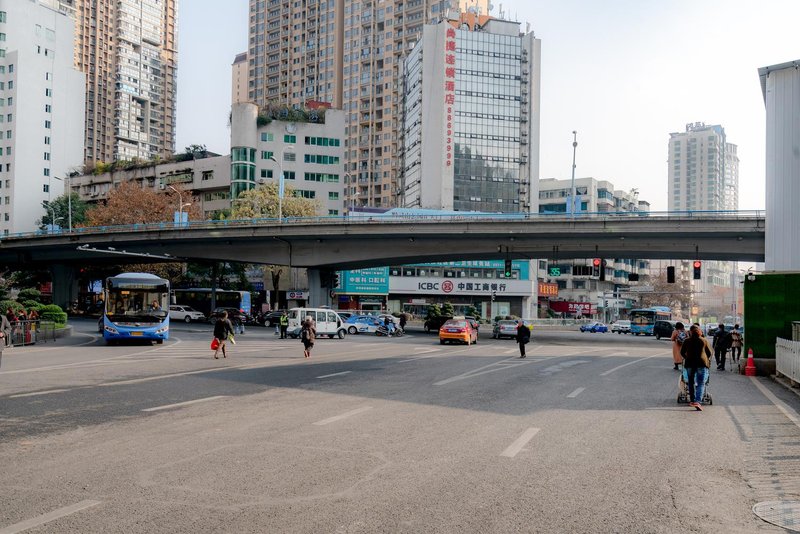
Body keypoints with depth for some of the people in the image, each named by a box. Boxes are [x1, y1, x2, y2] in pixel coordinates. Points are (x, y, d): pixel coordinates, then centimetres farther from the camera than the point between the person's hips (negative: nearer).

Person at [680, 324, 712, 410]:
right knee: (701, 383, -4)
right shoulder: (704, 341, 5)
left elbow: (682, 352, 11)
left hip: (689, 363, 1)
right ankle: (698, 401, -20)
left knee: (691, 383, 14)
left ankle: (693, 400, 19)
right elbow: (709, 353, 11)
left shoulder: (687, 341, 5)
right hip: (702, 363, -1)